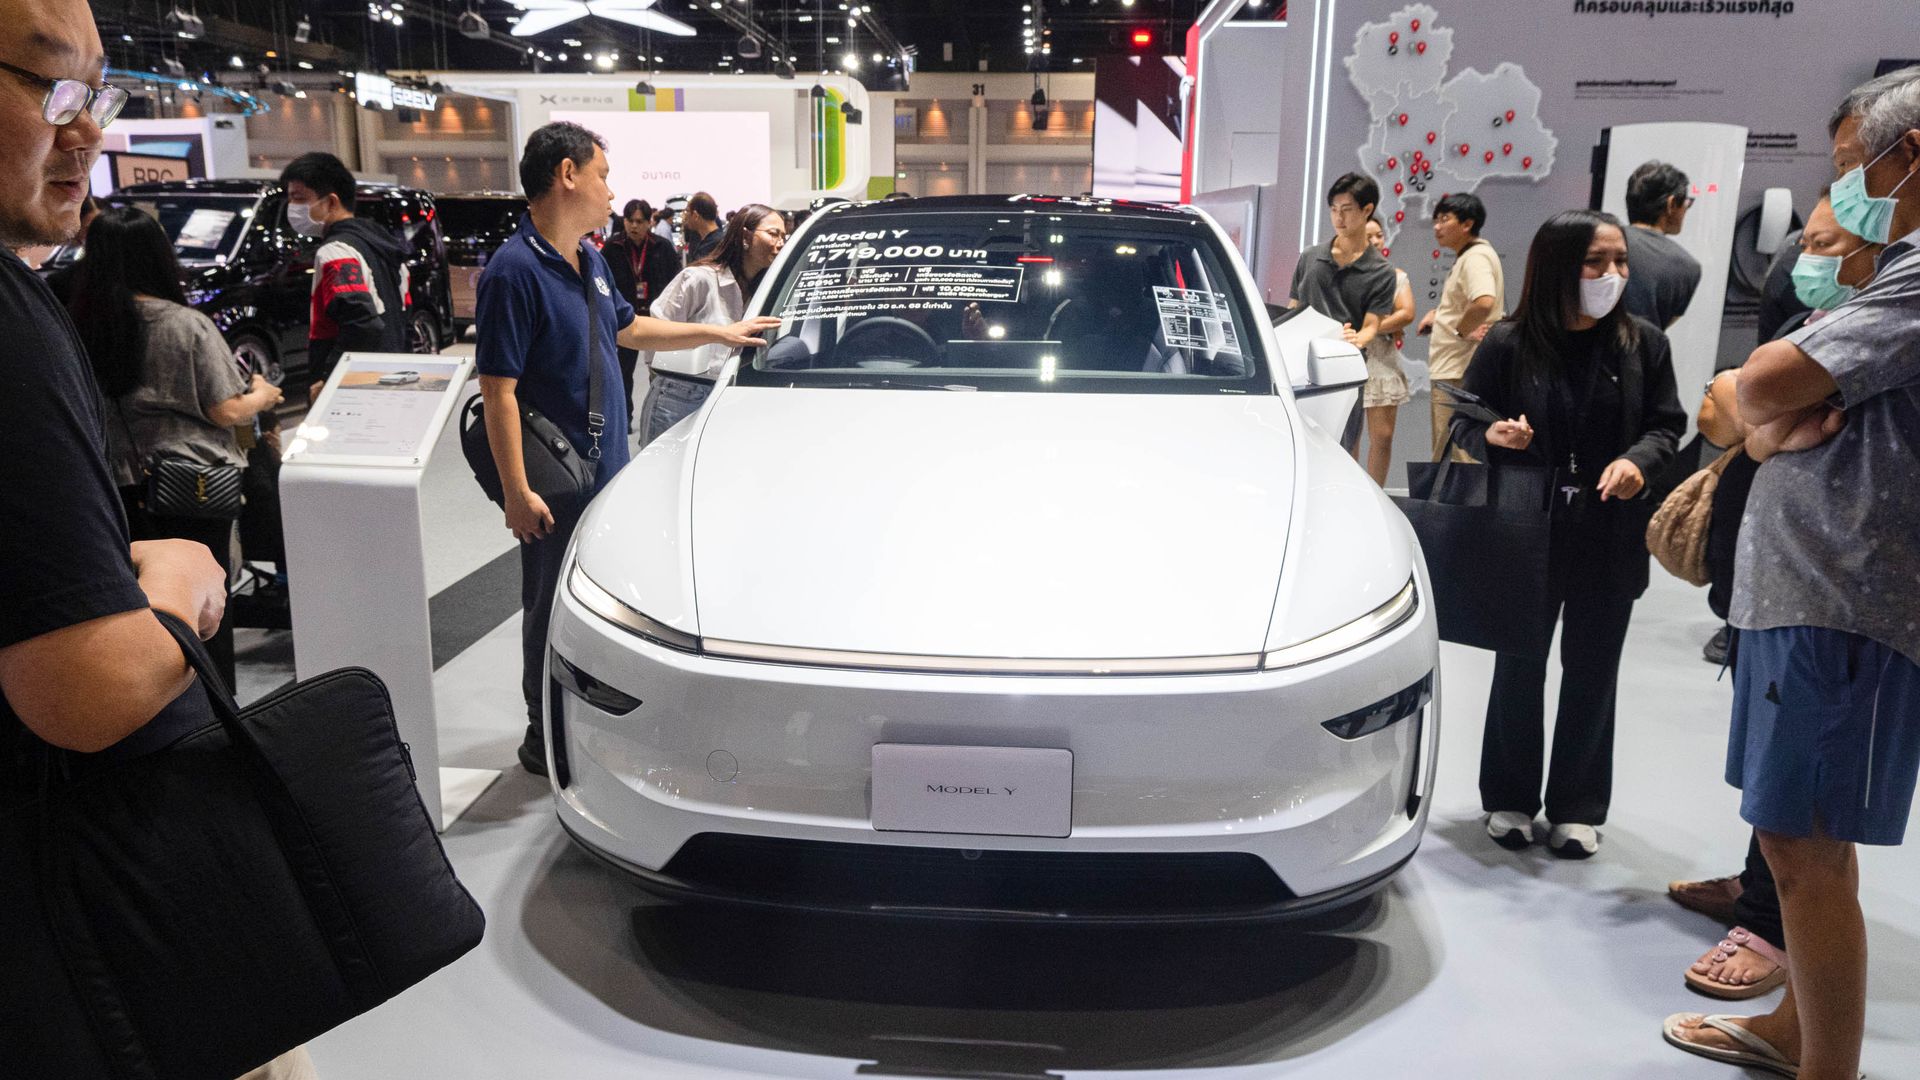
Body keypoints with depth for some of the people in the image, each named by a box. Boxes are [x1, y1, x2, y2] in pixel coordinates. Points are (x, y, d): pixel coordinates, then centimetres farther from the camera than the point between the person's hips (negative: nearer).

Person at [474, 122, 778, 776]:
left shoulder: (590, 260, 10)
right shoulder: (514, 271, -18)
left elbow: (629, 329, 27)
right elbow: (498, 390, -21)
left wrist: (720, 333, 28)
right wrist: (517, 492, -23)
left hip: (608, 471, 9)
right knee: (553, 611, 5)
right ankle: (545, 739, 22)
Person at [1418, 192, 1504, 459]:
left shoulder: (1476, 257, -14)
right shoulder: (1467, 256, 18)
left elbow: (1484, 302, -33)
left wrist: (1461, 331, -17)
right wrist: (1438, 314, 14)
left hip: (1459, 376, -11)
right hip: (1452, 370, 11)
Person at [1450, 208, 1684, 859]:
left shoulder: (1643, 343, 0)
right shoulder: (1508, 344, -5)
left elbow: (1667, 425, 6)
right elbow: (1464, 421, 3)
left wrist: (1639, 460, -15)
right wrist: (1491, 435, -19)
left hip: (1611, 538, 1)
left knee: (1591, 673, 10)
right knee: (1519, 667, 9)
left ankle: (1577, 807, 25)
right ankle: (1509, 798, 25)